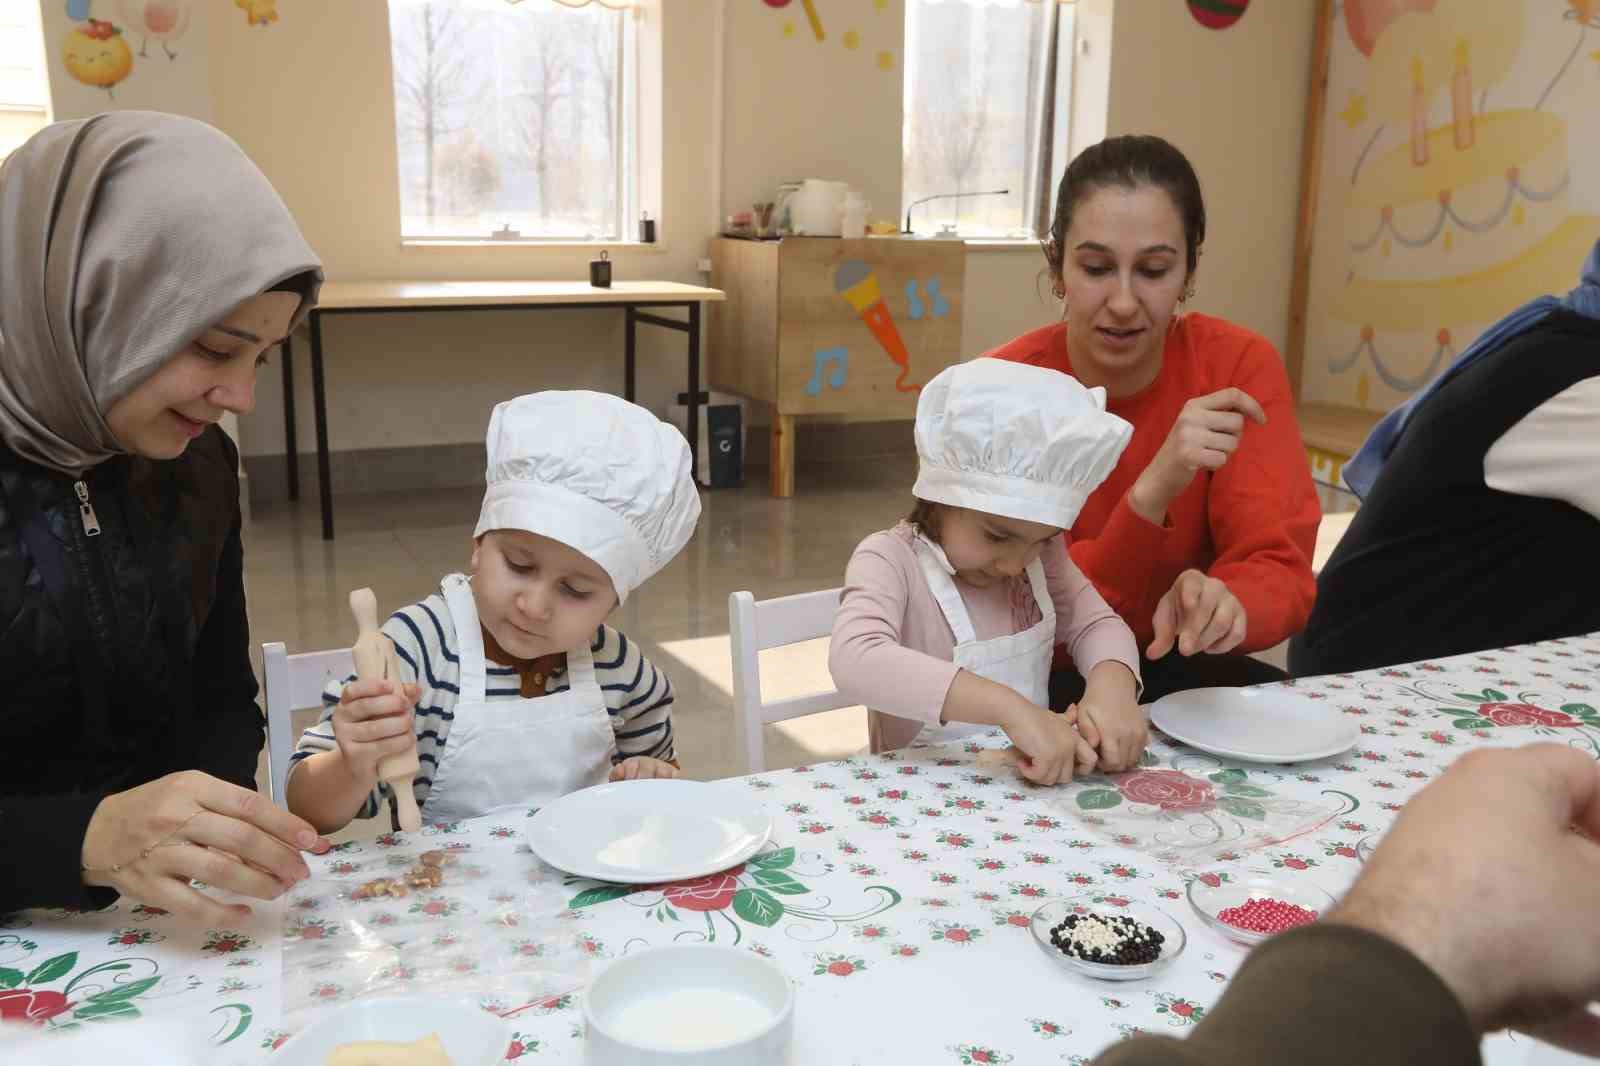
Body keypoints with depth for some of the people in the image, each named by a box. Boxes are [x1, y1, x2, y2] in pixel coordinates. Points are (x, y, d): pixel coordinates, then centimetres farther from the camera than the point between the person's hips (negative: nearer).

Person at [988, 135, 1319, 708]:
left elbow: (1280, 573, -15)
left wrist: (1220, 602, -39)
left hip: (1180, 670, 3)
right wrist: (1153, 490, -35)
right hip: (1048, 676, -2)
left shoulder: (1240, 367, -10)